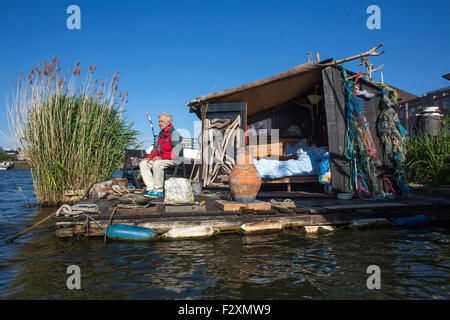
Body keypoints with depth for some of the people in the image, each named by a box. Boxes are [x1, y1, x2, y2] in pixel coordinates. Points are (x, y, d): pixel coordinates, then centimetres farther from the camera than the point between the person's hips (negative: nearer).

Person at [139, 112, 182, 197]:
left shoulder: (174, 134, -12)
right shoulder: (161, 134, 16)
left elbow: (175, 154, -21)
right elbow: (156, 149, 24)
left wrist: (161, 157, -24)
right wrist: (150, 156, 5)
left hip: (172, 160, -9)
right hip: (160, 158, 9)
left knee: (157, 164, -36)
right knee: (143, 163, -5)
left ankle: (159, 191, -23)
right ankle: (150, 189, -11)